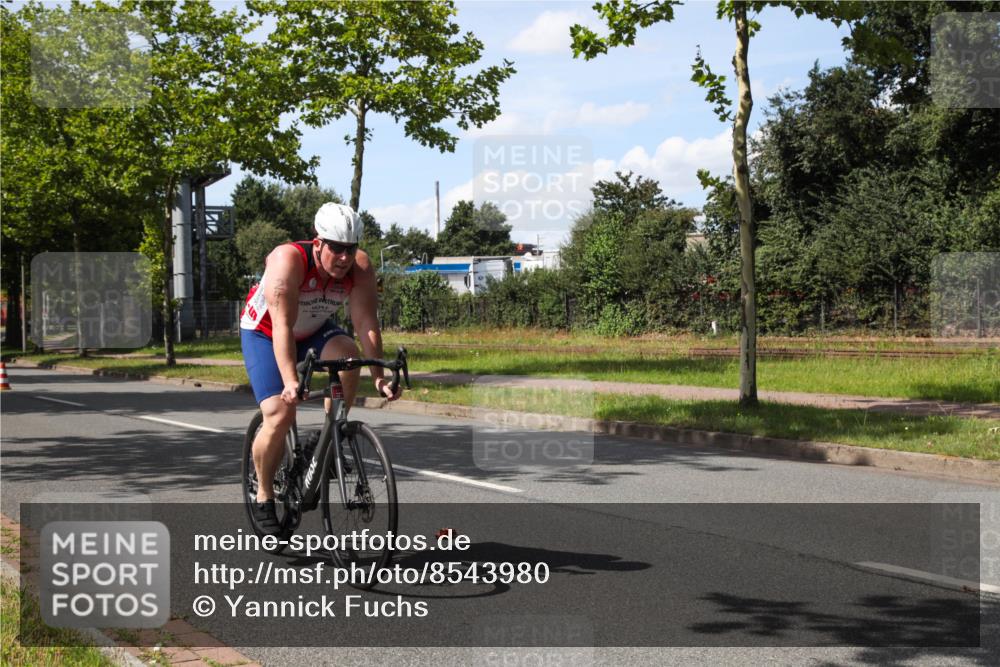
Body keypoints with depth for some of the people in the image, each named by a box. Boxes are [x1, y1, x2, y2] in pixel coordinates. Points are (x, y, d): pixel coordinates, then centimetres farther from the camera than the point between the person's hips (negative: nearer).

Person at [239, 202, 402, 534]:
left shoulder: (360, 267, -22)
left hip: (313, 331, 4)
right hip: (265, 334, -4)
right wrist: (290, 382, -50)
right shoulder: (288, 260, -34)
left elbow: (366, 323, -24)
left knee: (348, 354, -30)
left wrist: (379, 377, -34)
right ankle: (263, 498, 4)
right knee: (279, 416, -18)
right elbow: (282, 327, -40)